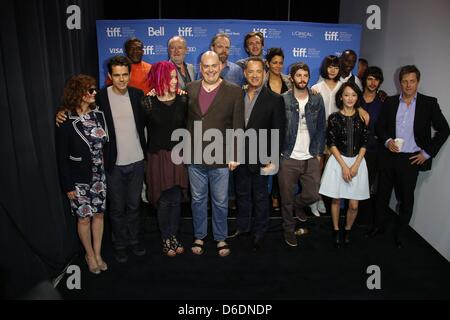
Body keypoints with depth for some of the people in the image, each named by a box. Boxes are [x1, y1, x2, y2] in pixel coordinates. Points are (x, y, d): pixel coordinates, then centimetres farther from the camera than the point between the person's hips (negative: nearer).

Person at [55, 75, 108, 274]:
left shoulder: (98, 114, 0)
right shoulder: (66, 122, -12)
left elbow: (106, 143, 3)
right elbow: (62, 156, -9)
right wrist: (68, 185, -9)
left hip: (99, 176, 4)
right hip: (79, 179, -4)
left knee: (98, 214, 13)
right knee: (84, 218, 10)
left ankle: (98, 254, 31)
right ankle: (90, 255, 32)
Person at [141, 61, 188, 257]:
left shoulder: (182, 101, 1)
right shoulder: (148, 102, -5)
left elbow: (187, 126, 5)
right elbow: (143, 127, 0)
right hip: (158, 156, -2)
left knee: (176, 199, 9)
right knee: (164, 200, 6)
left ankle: (174, 236, 27)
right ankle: (166, 239, 24)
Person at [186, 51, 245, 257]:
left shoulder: (234, 91, -4)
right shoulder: (189, 89, 5)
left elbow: (238, 126, -5)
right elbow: (183, 120, 10)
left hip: (220, 159, -2)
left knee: (220, 202, 12)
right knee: (197, 200, 16)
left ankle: (221, 238, 32)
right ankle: (199, 236, 35)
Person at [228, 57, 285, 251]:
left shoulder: (274, 100, -8)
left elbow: (277, 132, -8)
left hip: (260, 157, -3)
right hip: (239, 155, 4)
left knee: (260, 196, 12)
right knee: (242, 194, 18)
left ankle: (259, 232, 30)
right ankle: (242, 226, 37)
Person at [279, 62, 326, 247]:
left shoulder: (317, 100, 5)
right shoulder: (282, 100, -3)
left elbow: (321, 128, 8)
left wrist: (319, 153, 3)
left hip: (311, 158, 2)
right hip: (288, 158, -2)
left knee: (312, 195, 4)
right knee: (287, 198, 8)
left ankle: (297, 205, 38)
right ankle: (289, 230, 30)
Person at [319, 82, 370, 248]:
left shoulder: (362, 117, 3)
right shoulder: (334, 117, -3)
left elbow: (364, 144, 2)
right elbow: (331, 143, -5)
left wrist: (355, 165, -9)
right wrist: (344, 166, -11)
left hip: (357, 162, 1)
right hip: (338, 161, -1)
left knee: (354, 205, 2)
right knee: (336, 200, 8)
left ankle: (347, 230, 27)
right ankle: (336, 230, 28)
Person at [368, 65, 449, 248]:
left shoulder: (429, 103, -2)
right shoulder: (390, 102, 4)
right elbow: (379, 126, 8)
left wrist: (427, 152, -5)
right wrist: (387, 140, -11)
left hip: (411, 159, -2)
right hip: (389, 156, 2)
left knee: (406, 198, 10)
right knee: (382, 193, 13)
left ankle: (400, 233, 28)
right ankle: (378, 226, 32)